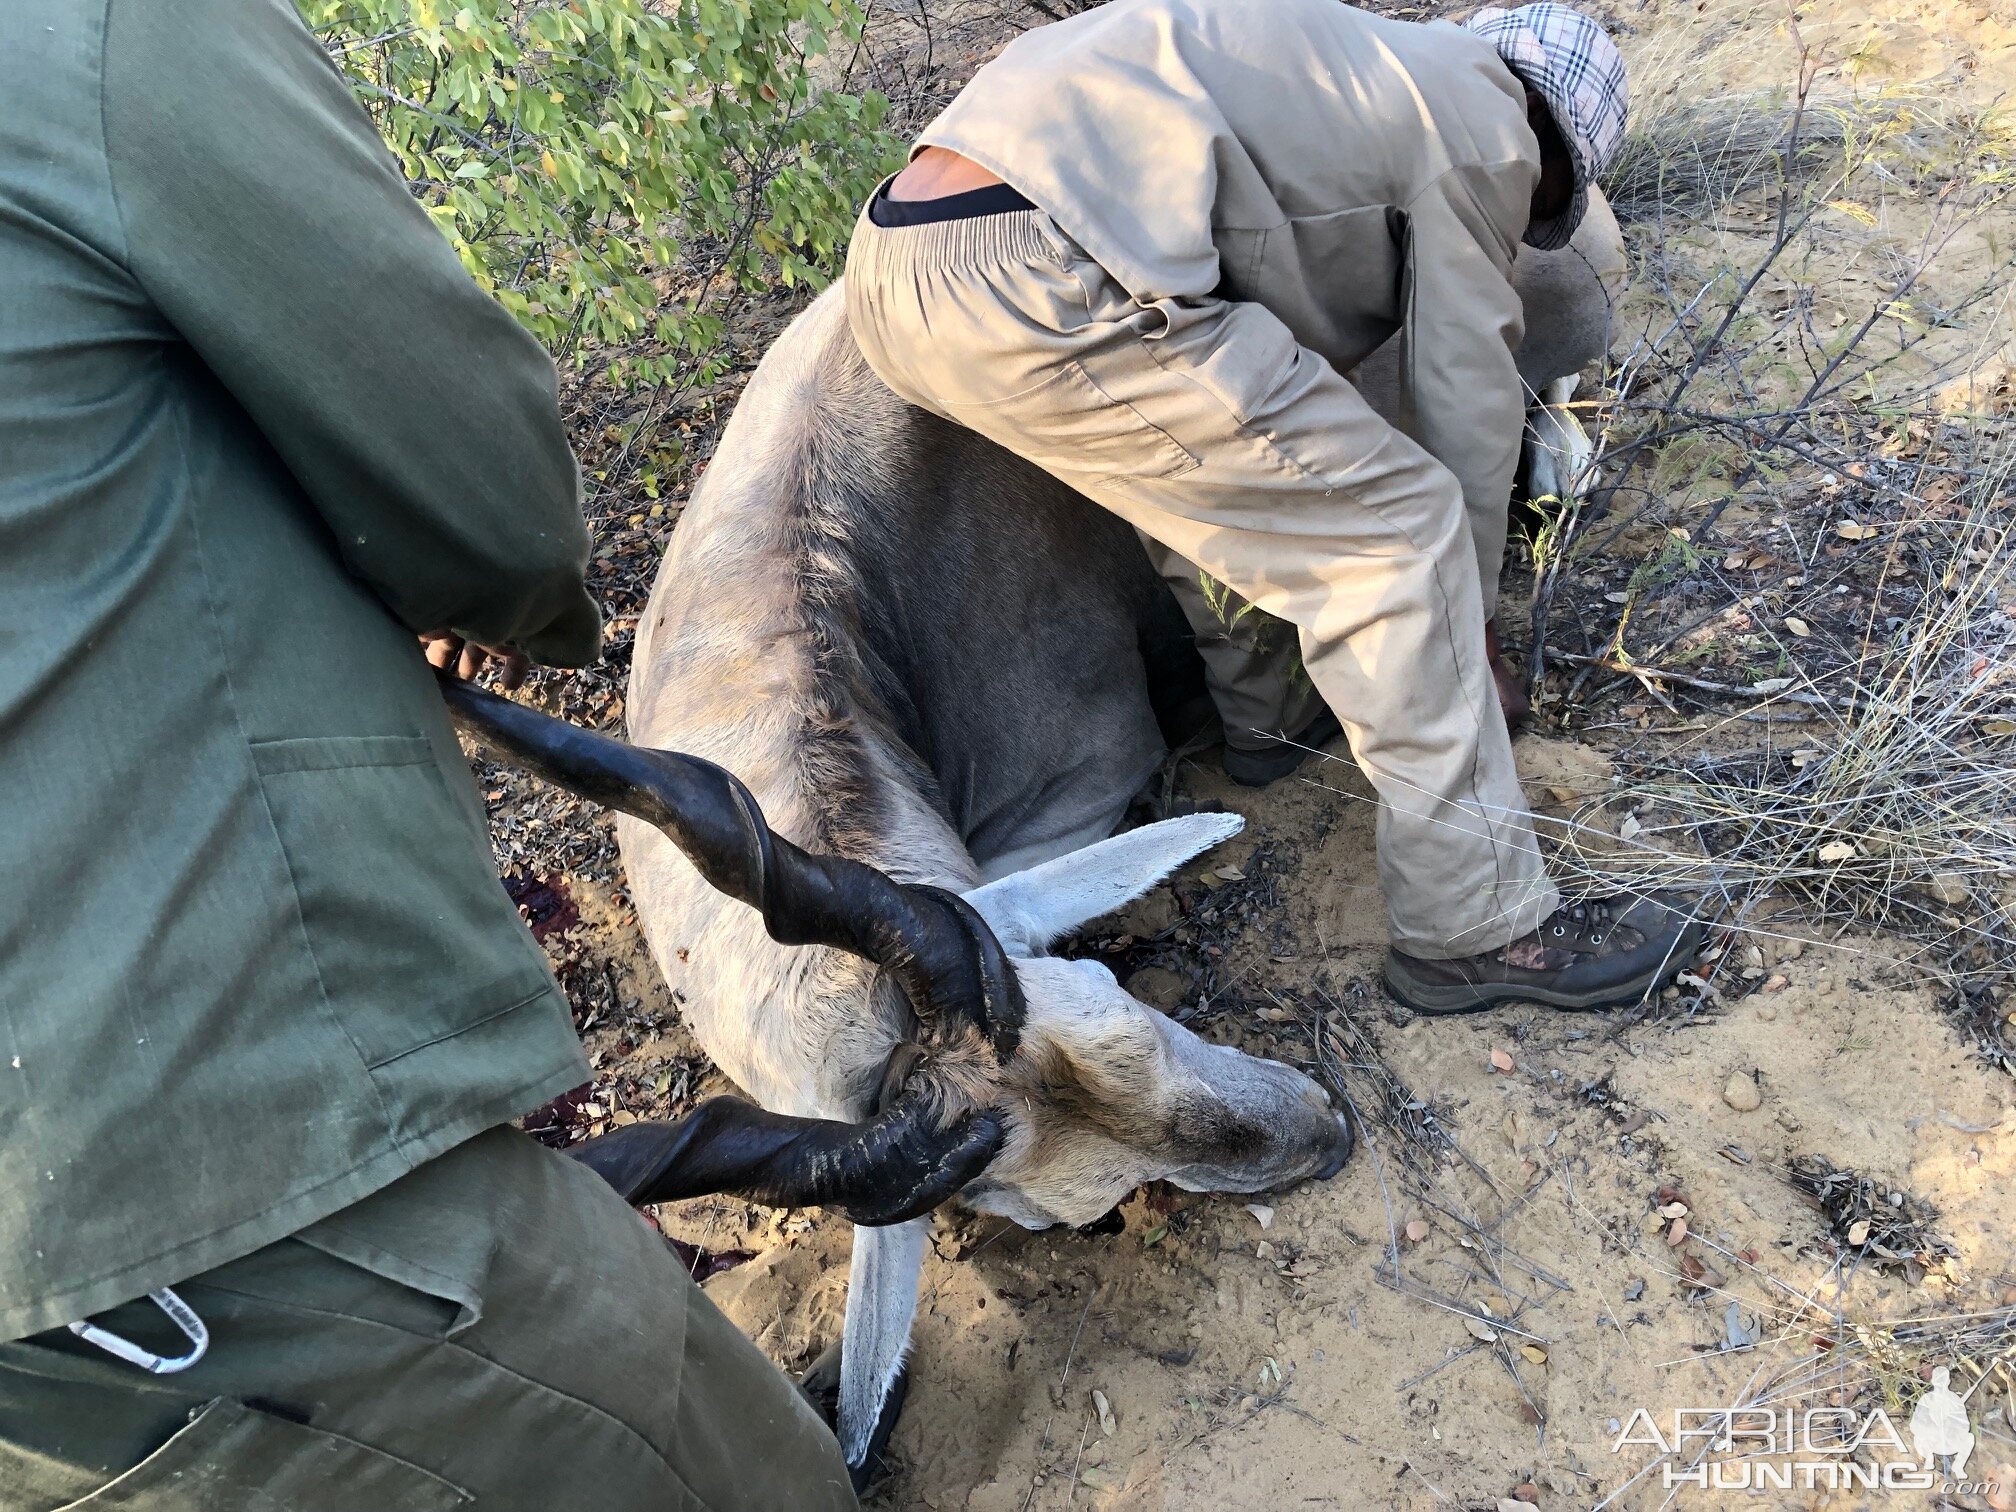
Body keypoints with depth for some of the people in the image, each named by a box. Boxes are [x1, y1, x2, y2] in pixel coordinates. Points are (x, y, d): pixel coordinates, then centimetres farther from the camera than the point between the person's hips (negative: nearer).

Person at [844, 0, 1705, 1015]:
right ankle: (1478, 926, 8)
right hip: (1037, 285, -10)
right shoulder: (1484, 125, 11)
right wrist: (1464, 625, 26)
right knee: (1395, 524, -1)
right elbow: (1464, 395, 12)